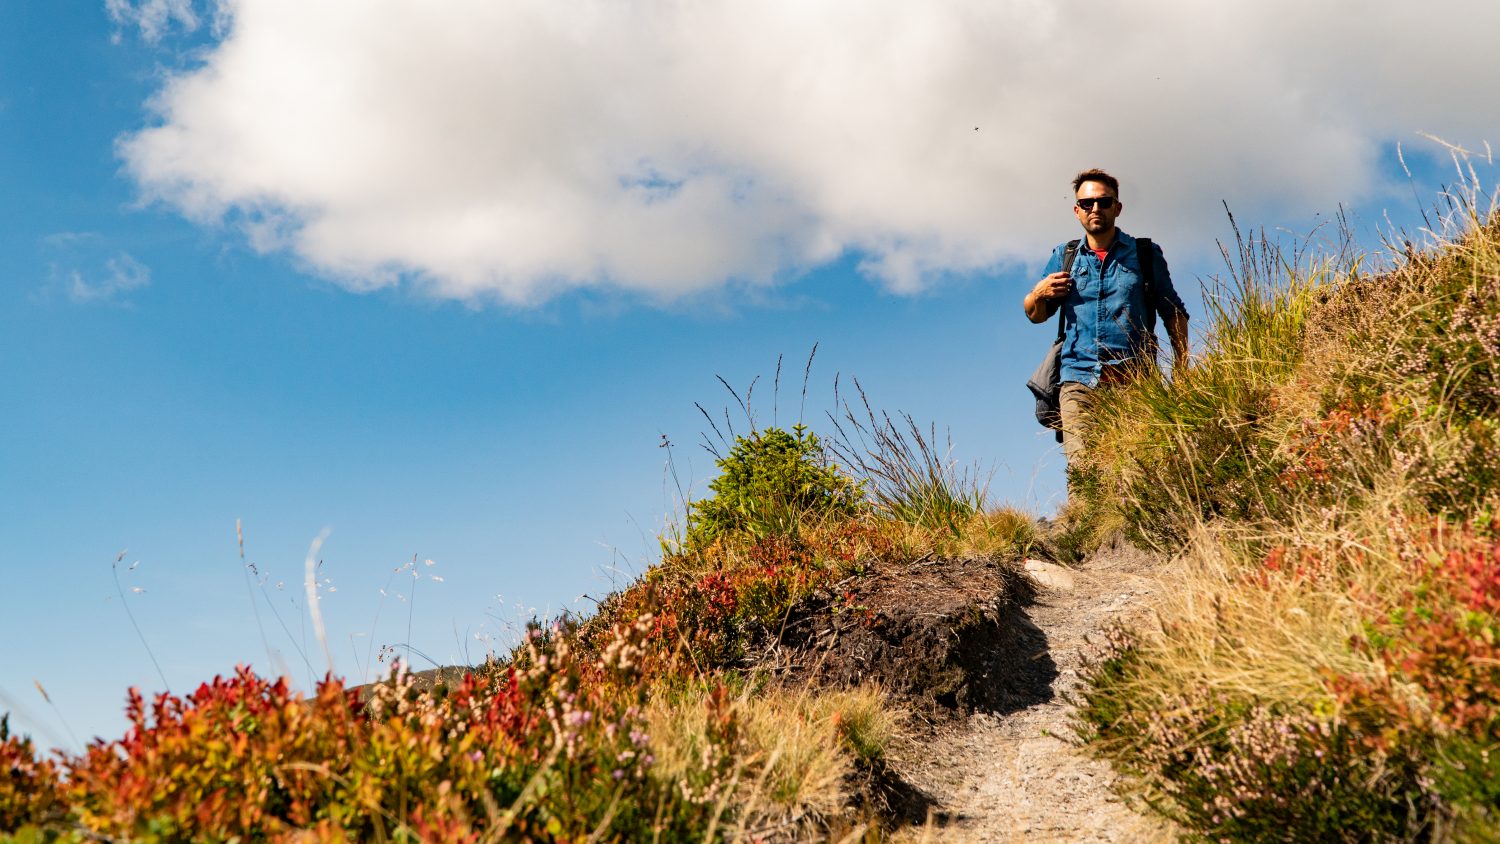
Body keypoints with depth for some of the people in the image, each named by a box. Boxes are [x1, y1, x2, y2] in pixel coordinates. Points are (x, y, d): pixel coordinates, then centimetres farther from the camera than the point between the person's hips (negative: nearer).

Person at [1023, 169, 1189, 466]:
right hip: (1079, 380, 1)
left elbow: (1173, 313, 16)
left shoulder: (1146, 254, 14)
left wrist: (1181, 369, 4)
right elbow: (1035, 315, 24)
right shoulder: (1063, 258, 18)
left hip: (1134, 378, -1)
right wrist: (1039, 294, 1)